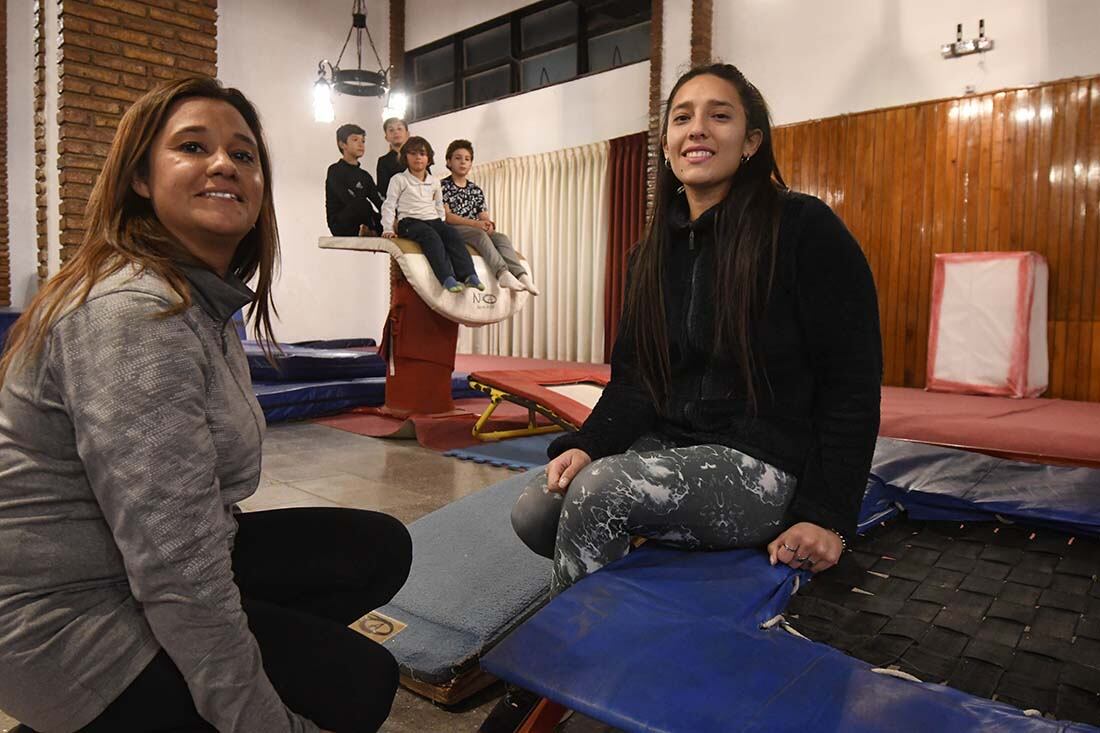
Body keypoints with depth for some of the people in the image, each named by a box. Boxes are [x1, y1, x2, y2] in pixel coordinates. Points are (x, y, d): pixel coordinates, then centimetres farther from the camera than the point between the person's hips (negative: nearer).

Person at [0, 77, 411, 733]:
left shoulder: (208, 298, 6)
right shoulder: (134, 310, -25)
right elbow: (173, 569, -28)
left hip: (146, 568, 9)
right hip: (75, 619, -9)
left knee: (380, 548, 5)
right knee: (360, 680, -6)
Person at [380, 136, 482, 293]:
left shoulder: (434, 182, 20)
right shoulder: (399, 180, 7)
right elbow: (389, 205, 3)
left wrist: (442, 224, 16)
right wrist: (388, 229, -6)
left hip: (433, 220, 5)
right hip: (410, 221, -4)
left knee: (452, 234, -26)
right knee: (432, 237, -35)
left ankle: (468, 275, -35)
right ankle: (447, 278, -47)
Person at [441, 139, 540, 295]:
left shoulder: (476, 190, 21)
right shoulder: (443, 186, 4)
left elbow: (484, 216, 13)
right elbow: (446, 216, -9)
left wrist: (488, 224, -15)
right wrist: (475, 223, -21)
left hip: (476, 230, 5)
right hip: (452, 229, -5)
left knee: (502, 238, -23)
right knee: (481, 235, -35)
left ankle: (521, 275, -45)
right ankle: (503, 273, -55)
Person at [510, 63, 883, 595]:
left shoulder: (804, 229, -10)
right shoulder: (654, 252, 9)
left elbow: (852, 383, -10)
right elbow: (634, 378, 8)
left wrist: (828, 515, -14)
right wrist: (588, 445, -11)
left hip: (766, 470, -5)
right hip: (669, 448, 6)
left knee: (598, 490, -27)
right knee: (533, 511, -14)